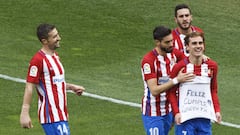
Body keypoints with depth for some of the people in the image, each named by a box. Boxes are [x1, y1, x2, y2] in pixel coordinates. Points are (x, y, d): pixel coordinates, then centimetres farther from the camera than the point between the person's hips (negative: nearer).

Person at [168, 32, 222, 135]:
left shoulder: (212, 66, 5)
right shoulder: (180, 67, -7)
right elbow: (172, 92, -2)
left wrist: (217, 110, 5)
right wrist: (176, 113, -13)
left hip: (205, 118, 4)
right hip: (185, 118, -4)